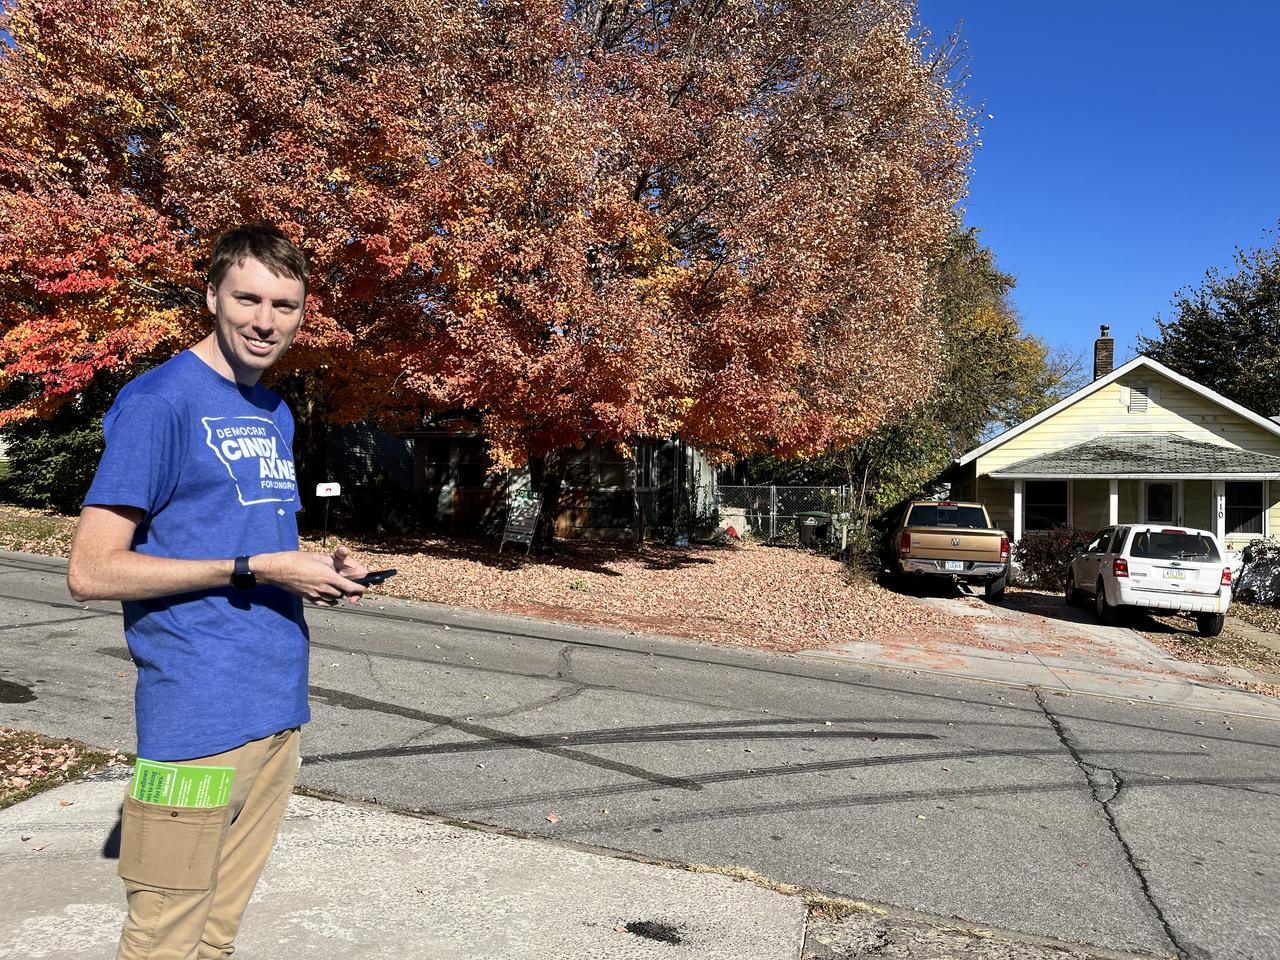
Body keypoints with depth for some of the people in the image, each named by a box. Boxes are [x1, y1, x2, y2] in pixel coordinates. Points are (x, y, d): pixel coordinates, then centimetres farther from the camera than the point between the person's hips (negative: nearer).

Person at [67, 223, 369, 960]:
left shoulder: (276, 413, 12)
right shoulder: (158, 402, -11)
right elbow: (91, 571, -15)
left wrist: (320, 570, 1)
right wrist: (255, 569, -18)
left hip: (280, 707, 7)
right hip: (199, 716, -7)